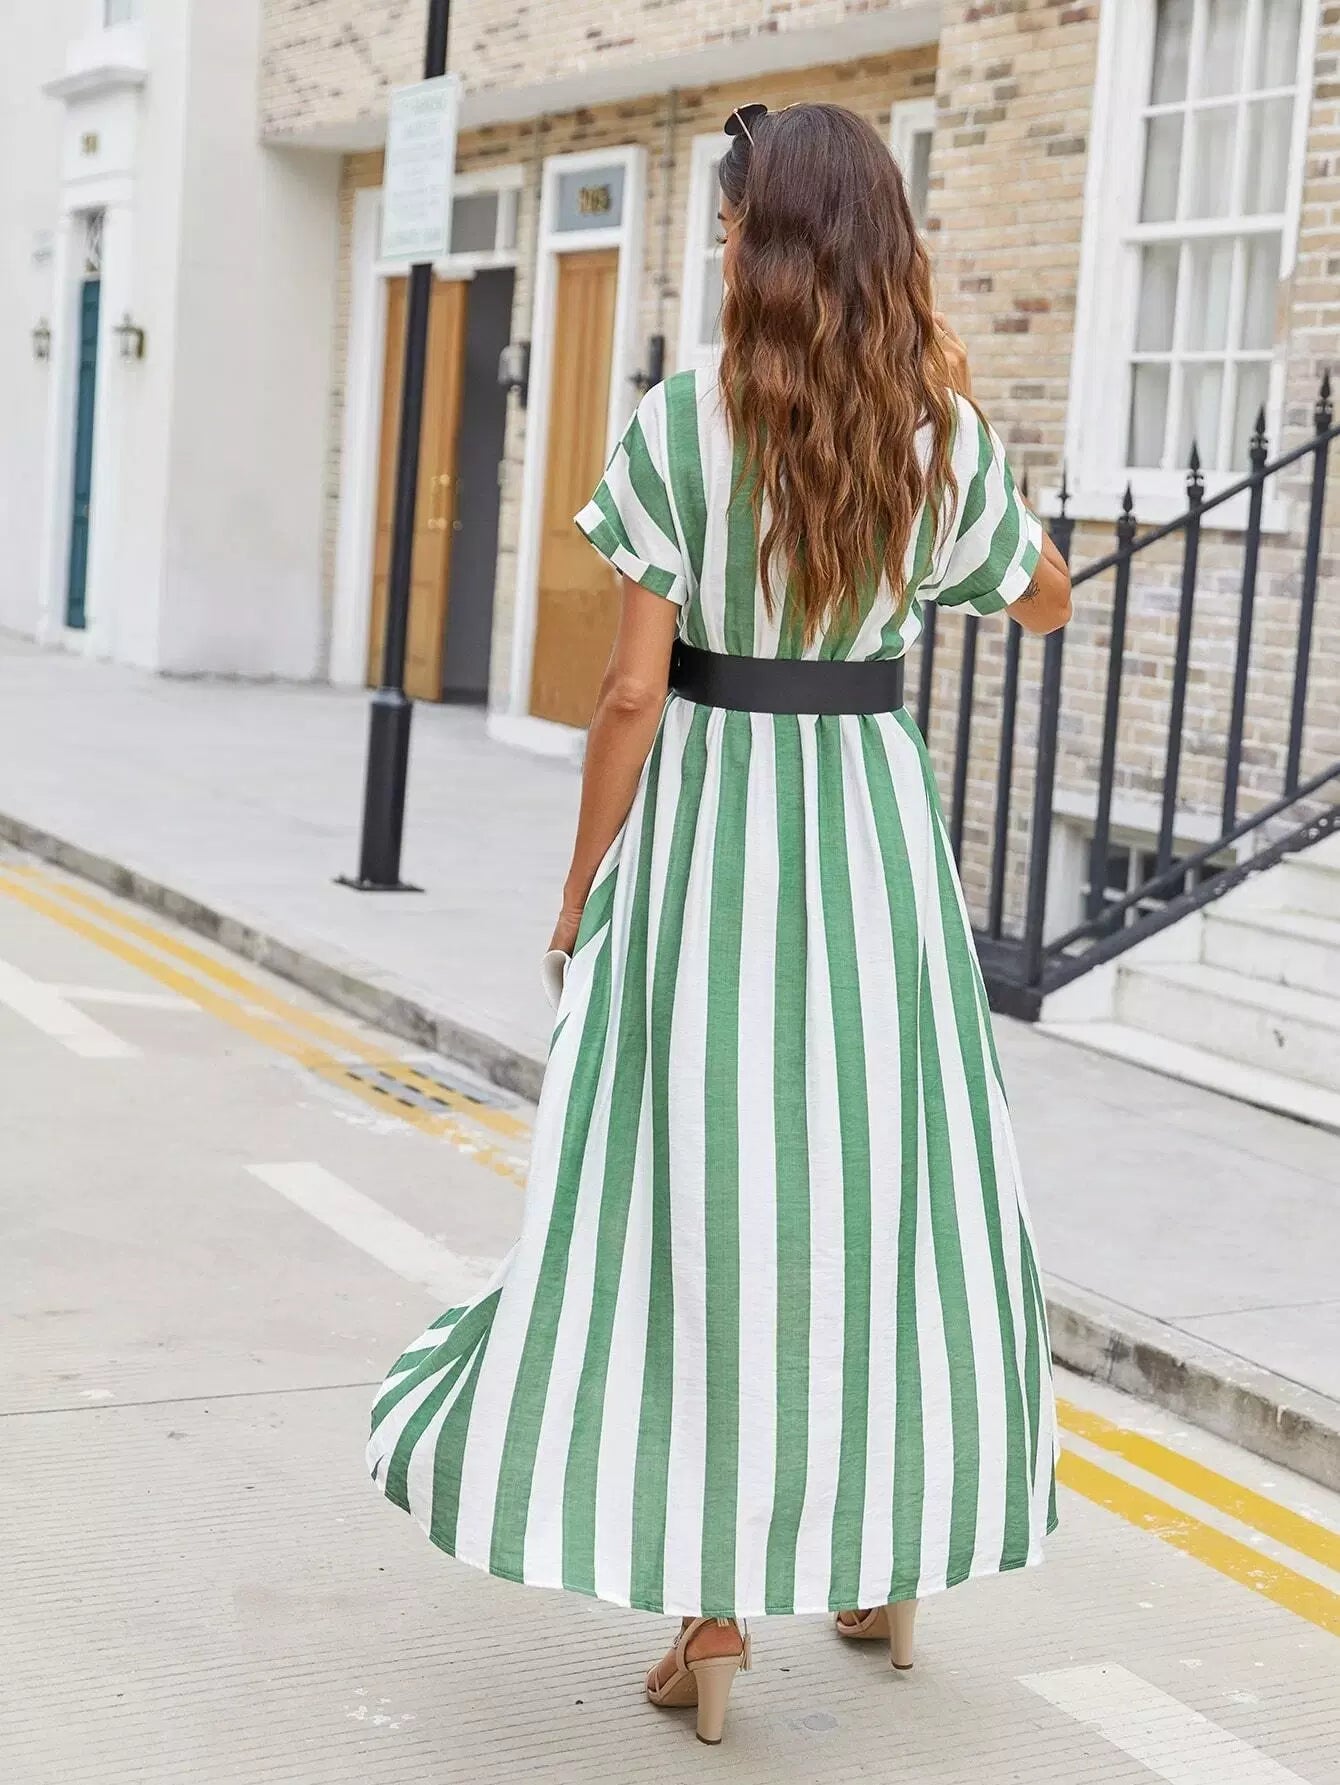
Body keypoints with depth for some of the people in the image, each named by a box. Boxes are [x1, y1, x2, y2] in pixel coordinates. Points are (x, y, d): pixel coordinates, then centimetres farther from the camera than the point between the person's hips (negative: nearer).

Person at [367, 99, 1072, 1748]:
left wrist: (584, 884, 0)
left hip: (707, 823, -3)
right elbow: (1047, 601, 18)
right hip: (875, 824, 4)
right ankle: (894, 1560, 28)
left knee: (702, 1192, 3)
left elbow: (633, 688, -11)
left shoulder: (683, 422, -11)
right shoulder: (943, 432, -1)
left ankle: (712, 1615, 7)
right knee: (886, 1182, 15)